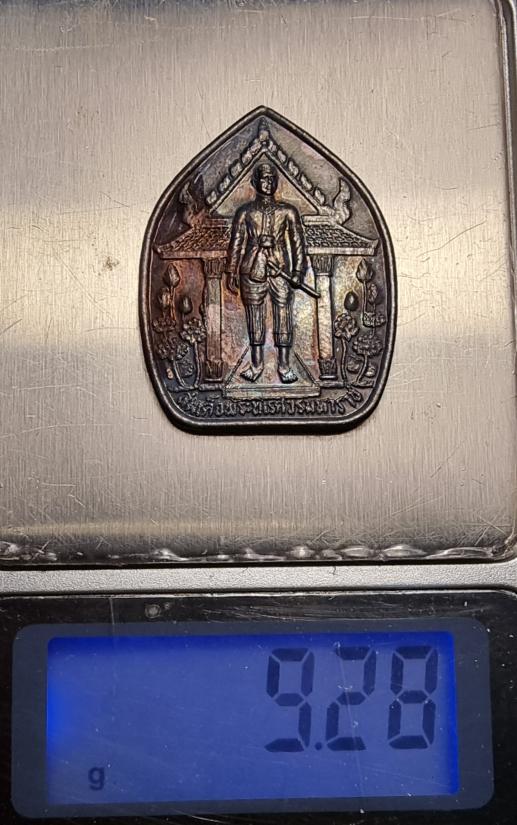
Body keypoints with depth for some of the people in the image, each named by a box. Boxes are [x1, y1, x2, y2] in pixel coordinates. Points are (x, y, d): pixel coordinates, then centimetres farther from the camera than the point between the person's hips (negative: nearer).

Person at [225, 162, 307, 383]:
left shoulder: (288, 212, 6)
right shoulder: (245, 212, 6)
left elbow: (298, 243, 4)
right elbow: (236, 244, 7)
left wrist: (298, 270, -4)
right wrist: (232, 272, 3)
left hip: (281, 269, 0)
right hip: (253, 269, 0)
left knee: (283, 316, -1)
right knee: (254, 317, 6)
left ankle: (284, 365, 7)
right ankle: (256, 363, 18)